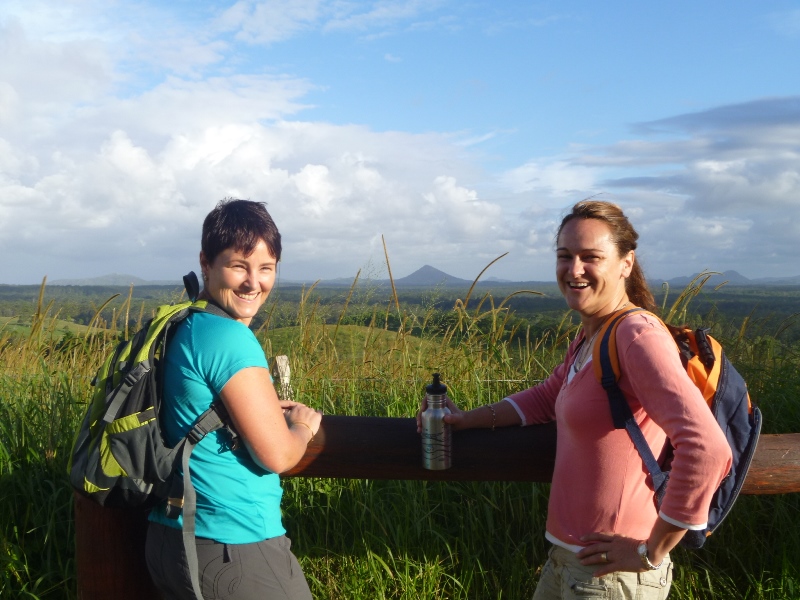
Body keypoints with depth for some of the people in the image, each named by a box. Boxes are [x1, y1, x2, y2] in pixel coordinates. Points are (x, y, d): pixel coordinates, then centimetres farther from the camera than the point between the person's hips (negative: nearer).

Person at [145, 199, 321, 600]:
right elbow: (278, 455, -20)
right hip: (234, 548, -8)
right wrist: (302, 425, 0)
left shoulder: (181, 328, 5)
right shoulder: (229, 337, -21)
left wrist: (267, 411, 10)